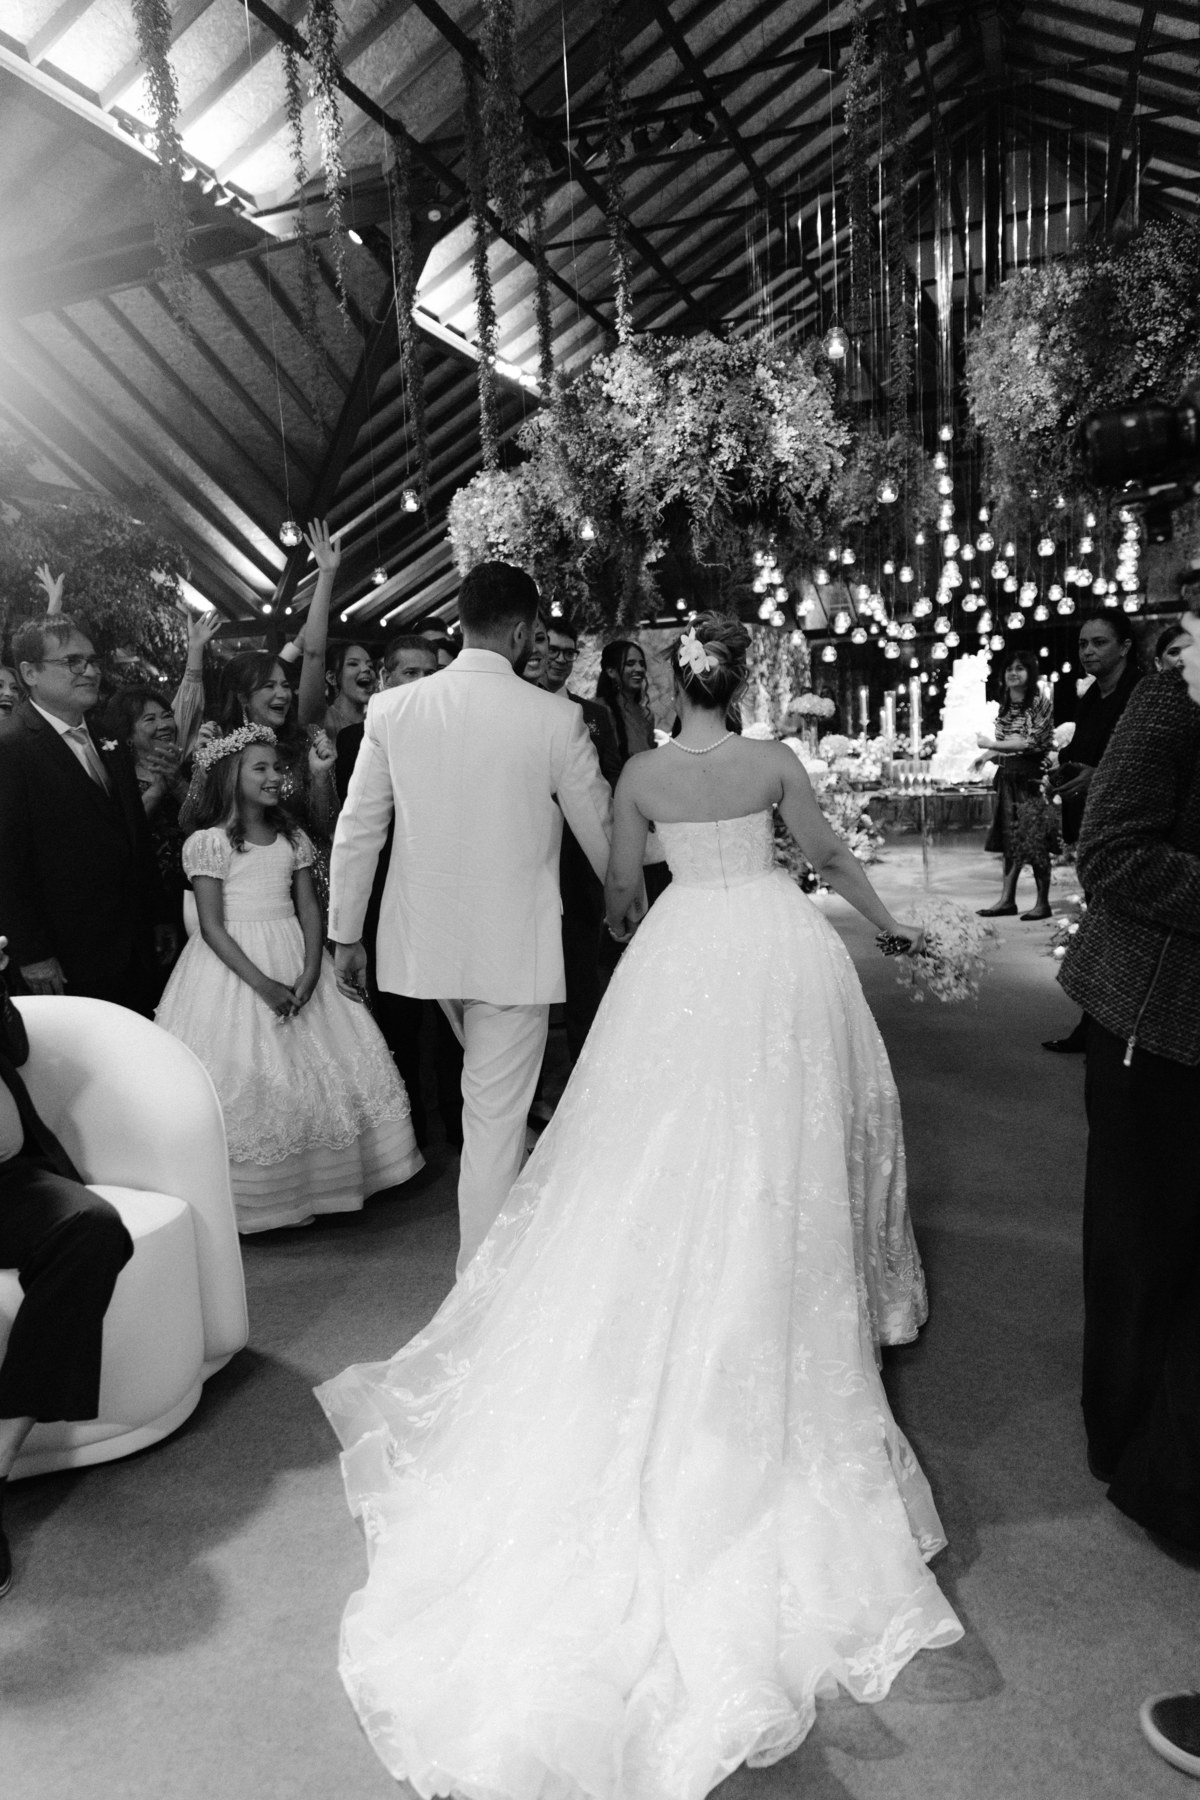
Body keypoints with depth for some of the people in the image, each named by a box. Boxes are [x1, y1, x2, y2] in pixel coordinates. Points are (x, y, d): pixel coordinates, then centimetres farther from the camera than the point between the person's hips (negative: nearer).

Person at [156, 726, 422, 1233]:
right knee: (244, 1083, -4)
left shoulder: (292, 838, 8)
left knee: (318, 1072, 5)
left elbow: (310, 910, 4)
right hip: (234, 965, -5)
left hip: (297, 963, 5)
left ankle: (309, 1184, 19)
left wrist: (311, 972, -12)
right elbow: (212, 927, -12)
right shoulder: (207, 842, -8)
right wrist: (263, 985, -20)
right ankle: (248, 1198, 11)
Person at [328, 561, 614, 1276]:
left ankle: (513, 1202, 47)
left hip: (426, 939, 4)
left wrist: (346, 935, 11)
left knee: (489, 1089, 28)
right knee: (496, 1117, 5)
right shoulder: (555, 717, -11)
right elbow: (601, 828, 1)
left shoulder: (392, 709, -4)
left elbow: (356, 833, 0)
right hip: (515, 945, -4)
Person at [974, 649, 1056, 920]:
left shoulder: (1040, 702, -7)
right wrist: (986, 755, 4)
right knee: (1010, 839, 8)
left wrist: (990, 744, -14)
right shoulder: (1004, 706, 13)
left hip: (1032, 777, -7)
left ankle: (1042, 902, 4)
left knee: (1036, 842, -4)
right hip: (1008, 778, 7)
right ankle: (1007, 899, 12)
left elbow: (1032, 742, -15)